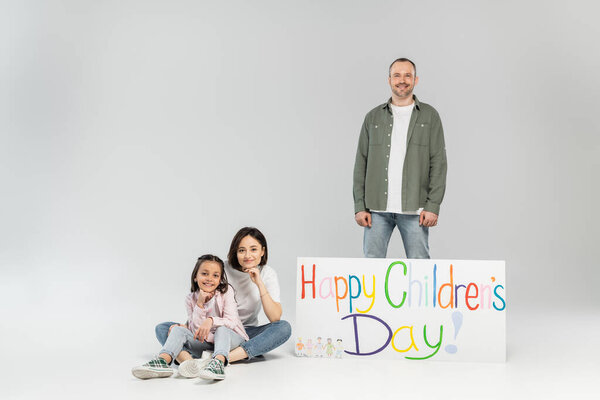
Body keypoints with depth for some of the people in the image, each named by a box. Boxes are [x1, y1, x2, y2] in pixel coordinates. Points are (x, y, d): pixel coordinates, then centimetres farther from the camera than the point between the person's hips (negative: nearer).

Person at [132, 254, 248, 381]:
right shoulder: (191, 299, -1)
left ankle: (218, 363, -64)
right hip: (205, 341, 3)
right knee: (178, 329, -16)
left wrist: (211, 320, -33)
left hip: (231, 338, -3)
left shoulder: (226, 292, -6)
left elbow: (231, 322, -14)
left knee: (222, 330, -36)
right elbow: (197, 332, -8)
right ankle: (162, 361, -41)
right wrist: (199, 305, -19)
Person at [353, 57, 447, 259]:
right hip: (377, 208, 2)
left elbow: (438, 162, 1)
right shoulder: (373, 117, 12)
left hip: (414, 209, -1)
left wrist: (433, 206, -8)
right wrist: (360, 206, 1)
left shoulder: (429, 116, 7)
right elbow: (361, 163, 10)